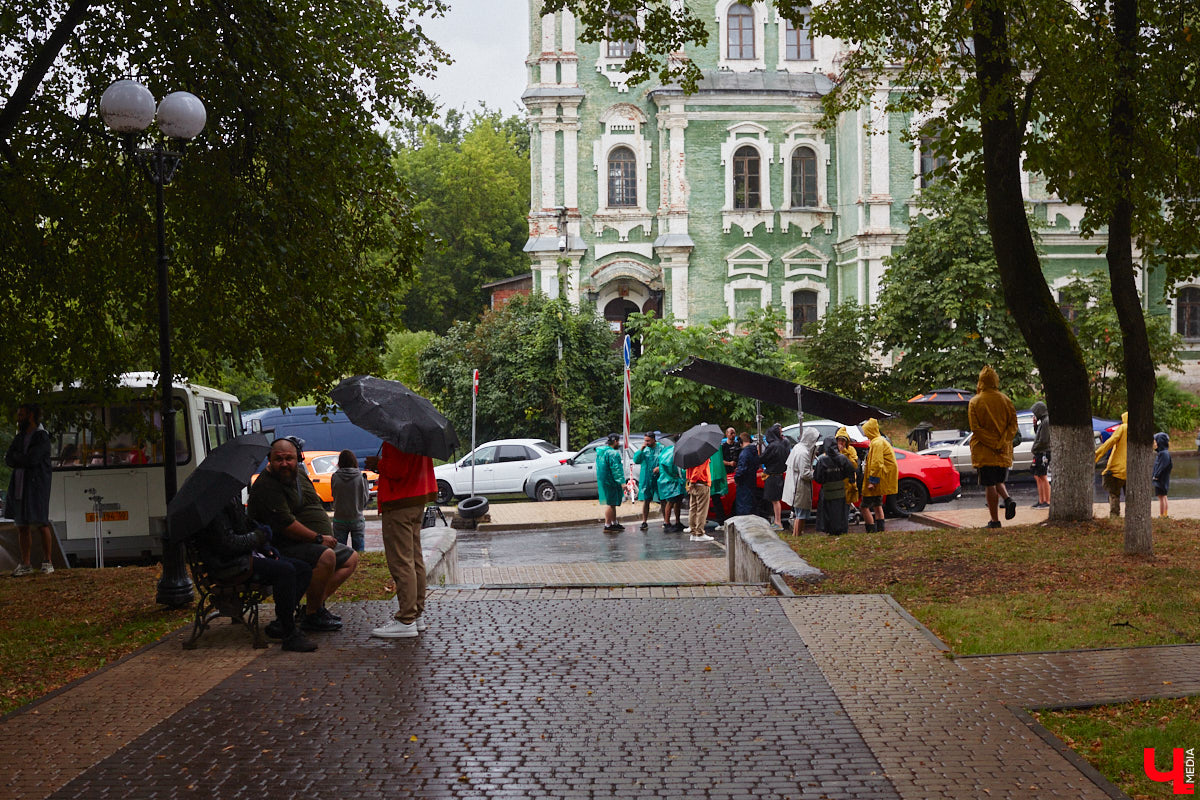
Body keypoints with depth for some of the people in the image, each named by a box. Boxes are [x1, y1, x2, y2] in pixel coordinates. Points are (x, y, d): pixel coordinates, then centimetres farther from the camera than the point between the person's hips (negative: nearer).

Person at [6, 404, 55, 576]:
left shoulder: (42, 437, -5)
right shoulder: (19, 437, 17)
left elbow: (31, 459, -17)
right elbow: (8, 460, 7)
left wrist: (15, 457, -1)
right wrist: (23, 460, -10)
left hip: (37, 486, -7)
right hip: (19, 486, 7)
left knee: (42, 524, -5)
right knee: (22, 526, 5)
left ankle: (47, 562, 1)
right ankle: (26, 564, 9)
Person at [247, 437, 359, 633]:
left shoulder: (300, 474, 13)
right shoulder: (266, 487, -17)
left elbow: (315, 505, 24)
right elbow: (286, 524, -24)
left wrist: (327, 536, 10)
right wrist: (318, 539, -20)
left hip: (315, 542, 10)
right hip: (284, 548, -10)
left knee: (351, 559, 12)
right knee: (326, 557, -34)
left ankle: (315, 604, 5)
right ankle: (312, 616, -21)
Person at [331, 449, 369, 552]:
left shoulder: (335, 477, -8)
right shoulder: (360, 477, -10)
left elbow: (334, 495, 5)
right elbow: (365, 498, -2)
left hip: (339, 520, 0)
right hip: (357, 519, 0)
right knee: (359, 551, 7)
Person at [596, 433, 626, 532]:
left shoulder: (600, 451, 15)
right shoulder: (612, 453, -17)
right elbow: (616, 469, -23)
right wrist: (622, 482, -24)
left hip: (602, 480, 10)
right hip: (610, 481, -10)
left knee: (612, 503, 19)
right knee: (610, 503, -7)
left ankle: (614, 523, 28)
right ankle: (607, 526, -7)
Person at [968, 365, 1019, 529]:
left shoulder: (974, 402, -5)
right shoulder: (1005, 400, 4)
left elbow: (976, 428, -12)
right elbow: (1013, 425, -2)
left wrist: (993, 444, -12)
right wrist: (1001, 443, -8)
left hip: (984, 452, -3)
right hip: (1004, 452, 3)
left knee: (989, 486, 1)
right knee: (999, 481, 20)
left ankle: (995, 520, 1)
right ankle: (1008, 500, -9)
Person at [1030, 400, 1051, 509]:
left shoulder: (1046, 422, -16)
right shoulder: (1043, 421, 15)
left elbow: (1043, 440, -20)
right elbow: (1038, 435, 23)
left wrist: (1035, 448, -8)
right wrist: (1035, 425, 10)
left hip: (1044, 453, -10)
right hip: (1039, 454, 10)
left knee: (1043, 477, -7)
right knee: (1037, 477, 12)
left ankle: (1047, 502, -4)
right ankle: (1041, 501, 15)